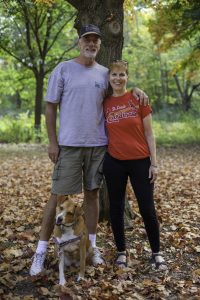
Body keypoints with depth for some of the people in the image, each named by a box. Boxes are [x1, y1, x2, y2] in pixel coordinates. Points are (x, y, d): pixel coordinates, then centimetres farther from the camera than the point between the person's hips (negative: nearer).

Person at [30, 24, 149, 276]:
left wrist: (135, 89, -1)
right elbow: (50, 107, -1)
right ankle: (41, 250, 8)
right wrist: (52, 142, -6)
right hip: (69, 144, -3)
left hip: (98, 144, 4)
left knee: (92, 193, 10)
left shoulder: (104, 73, 9)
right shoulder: (63, 69, -1)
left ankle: (91, 245, 22)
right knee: (58, 196, -2)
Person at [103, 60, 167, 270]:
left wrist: (154, 163, -5)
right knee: (116, 208, 9)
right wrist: (100, 159, 5)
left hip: (140, 162, -2)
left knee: (147, 209, 2)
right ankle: (121, 252, 26)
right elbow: (105, 133, 11)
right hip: (114, 162, 2)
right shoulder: (105, 104, 3)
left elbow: (149, 133, -2)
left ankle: (156, 253, 20)